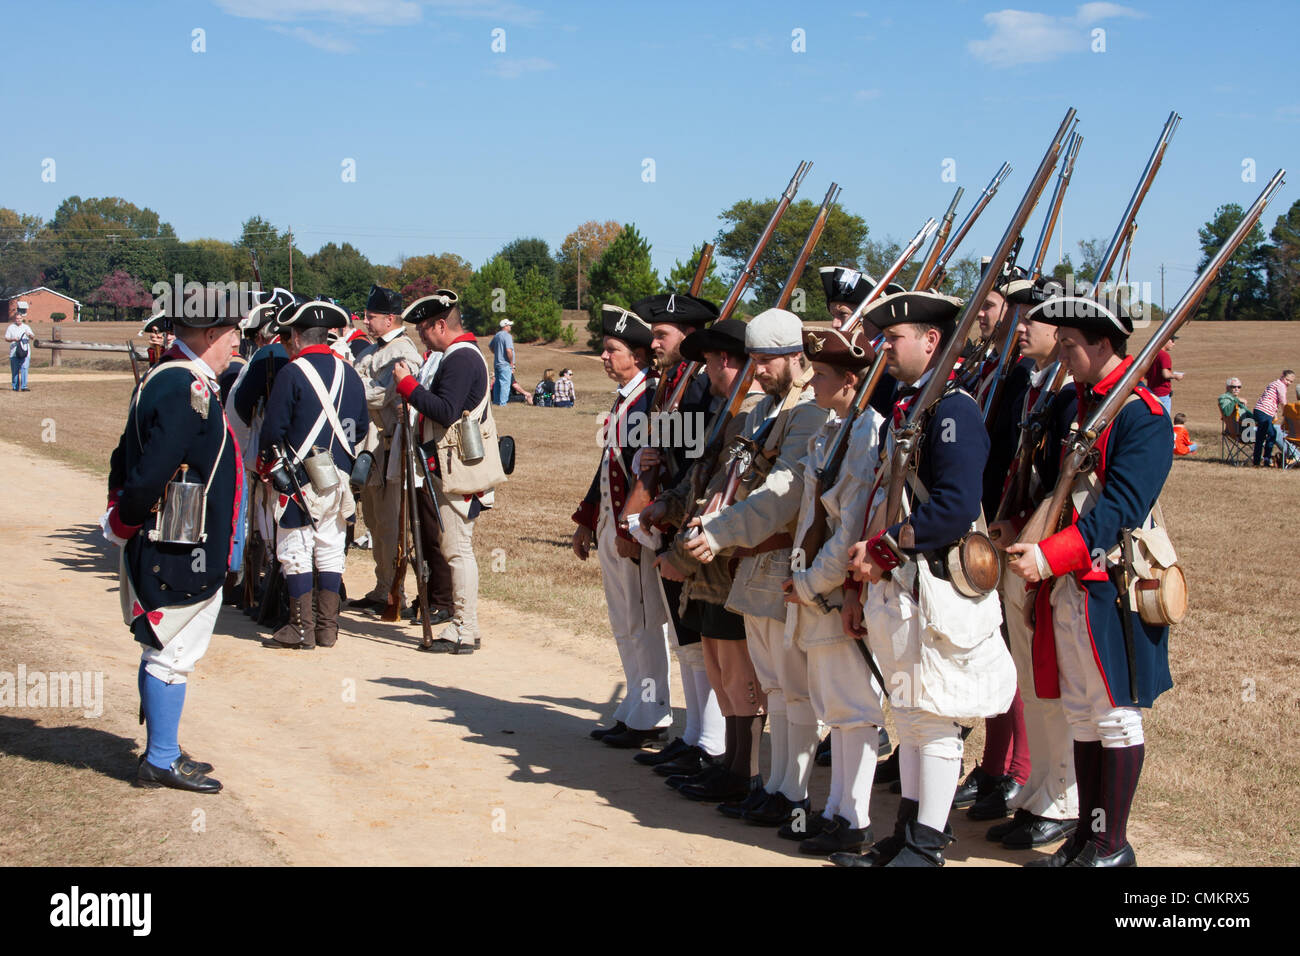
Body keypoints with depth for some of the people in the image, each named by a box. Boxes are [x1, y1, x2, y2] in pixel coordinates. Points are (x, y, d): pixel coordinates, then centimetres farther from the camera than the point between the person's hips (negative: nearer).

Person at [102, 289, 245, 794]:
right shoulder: (187, 391, -21)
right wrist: (127, 522, -10)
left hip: (187, 551, 10)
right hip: (180, 551, -10)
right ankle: (161, 761, 9)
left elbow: (127, 455, 16)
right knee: (173, 654, -1)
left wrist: (121, 517, 13)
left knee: (164, 651, 17)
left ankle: (163, 752, 28)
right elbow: (151, 471, -26)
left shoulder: (166, 379, 13)